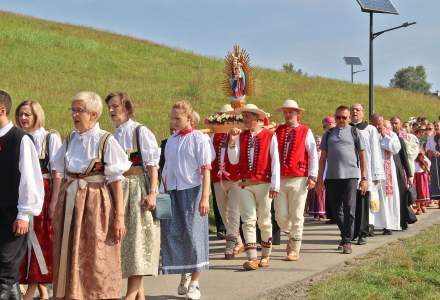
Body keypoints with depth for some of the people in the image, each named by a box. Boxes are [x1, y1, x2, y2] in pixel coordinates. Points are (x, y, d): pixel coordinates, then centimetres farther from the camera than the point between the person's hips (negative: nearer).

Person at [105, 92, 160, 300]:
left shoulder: (140, 132, -6)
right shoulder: (111, 135, 11)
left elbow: (152, 165, -10)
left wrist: (152, 193, -18)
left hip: (138, 189, -6)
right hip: (117, 191, 6)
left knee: (137, 240, -6)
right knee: (123, 239, 7)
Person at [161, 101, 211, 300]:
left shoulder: (198, 139, -4)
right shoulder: (171, 141, 13)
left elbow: (205, 170, -9)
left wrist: (205, 197, -15)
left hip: (192, 191, -5)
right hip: (172, 193, 5)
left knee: (193, 234, -3)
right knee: (172, 233, 3)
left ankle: (194, 283, 6)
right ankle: (184, 274, 22)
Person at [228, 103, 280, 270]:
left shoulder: (270, 136, -2)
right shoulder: (241, 136, 8)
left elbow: (275, 162, -4)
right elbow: (233, 160, 3)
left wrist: (275, 186, -9)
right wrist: (232, 140, -8)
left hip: (264, 184, -3)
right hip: (245, 184, 3)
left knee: (264, 221, 8)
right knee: (248, 221, -4)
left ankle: (265, 256, 21)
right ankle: (252, 258, -6)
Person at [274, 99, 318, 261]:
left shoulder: (305, 132, 4)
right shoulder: (277, 131, 11)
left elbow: (313, 155, 2)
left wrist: (312, 176, -6)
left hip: (298, 179, -3)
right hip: (280, 179, 3)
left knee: (296, 216, -1)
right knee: (281, 216, 1)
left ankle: (294, 250, 9)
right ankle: (292, 235, 30)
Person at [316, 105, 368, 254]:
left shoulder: (354, 132, 6)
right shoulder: (329, 134, 13)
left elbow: (362, 156, 5)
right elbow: (323, 157, 14)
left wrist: (364, 178, -2)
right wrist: (320, 179, 9)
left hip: (350, 175, -3)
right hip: (332, 177, 3)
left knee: (349, 209, -6)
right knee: (336, 210, 9)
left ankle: (347, 241, -1)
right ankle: (345, 236, 25)